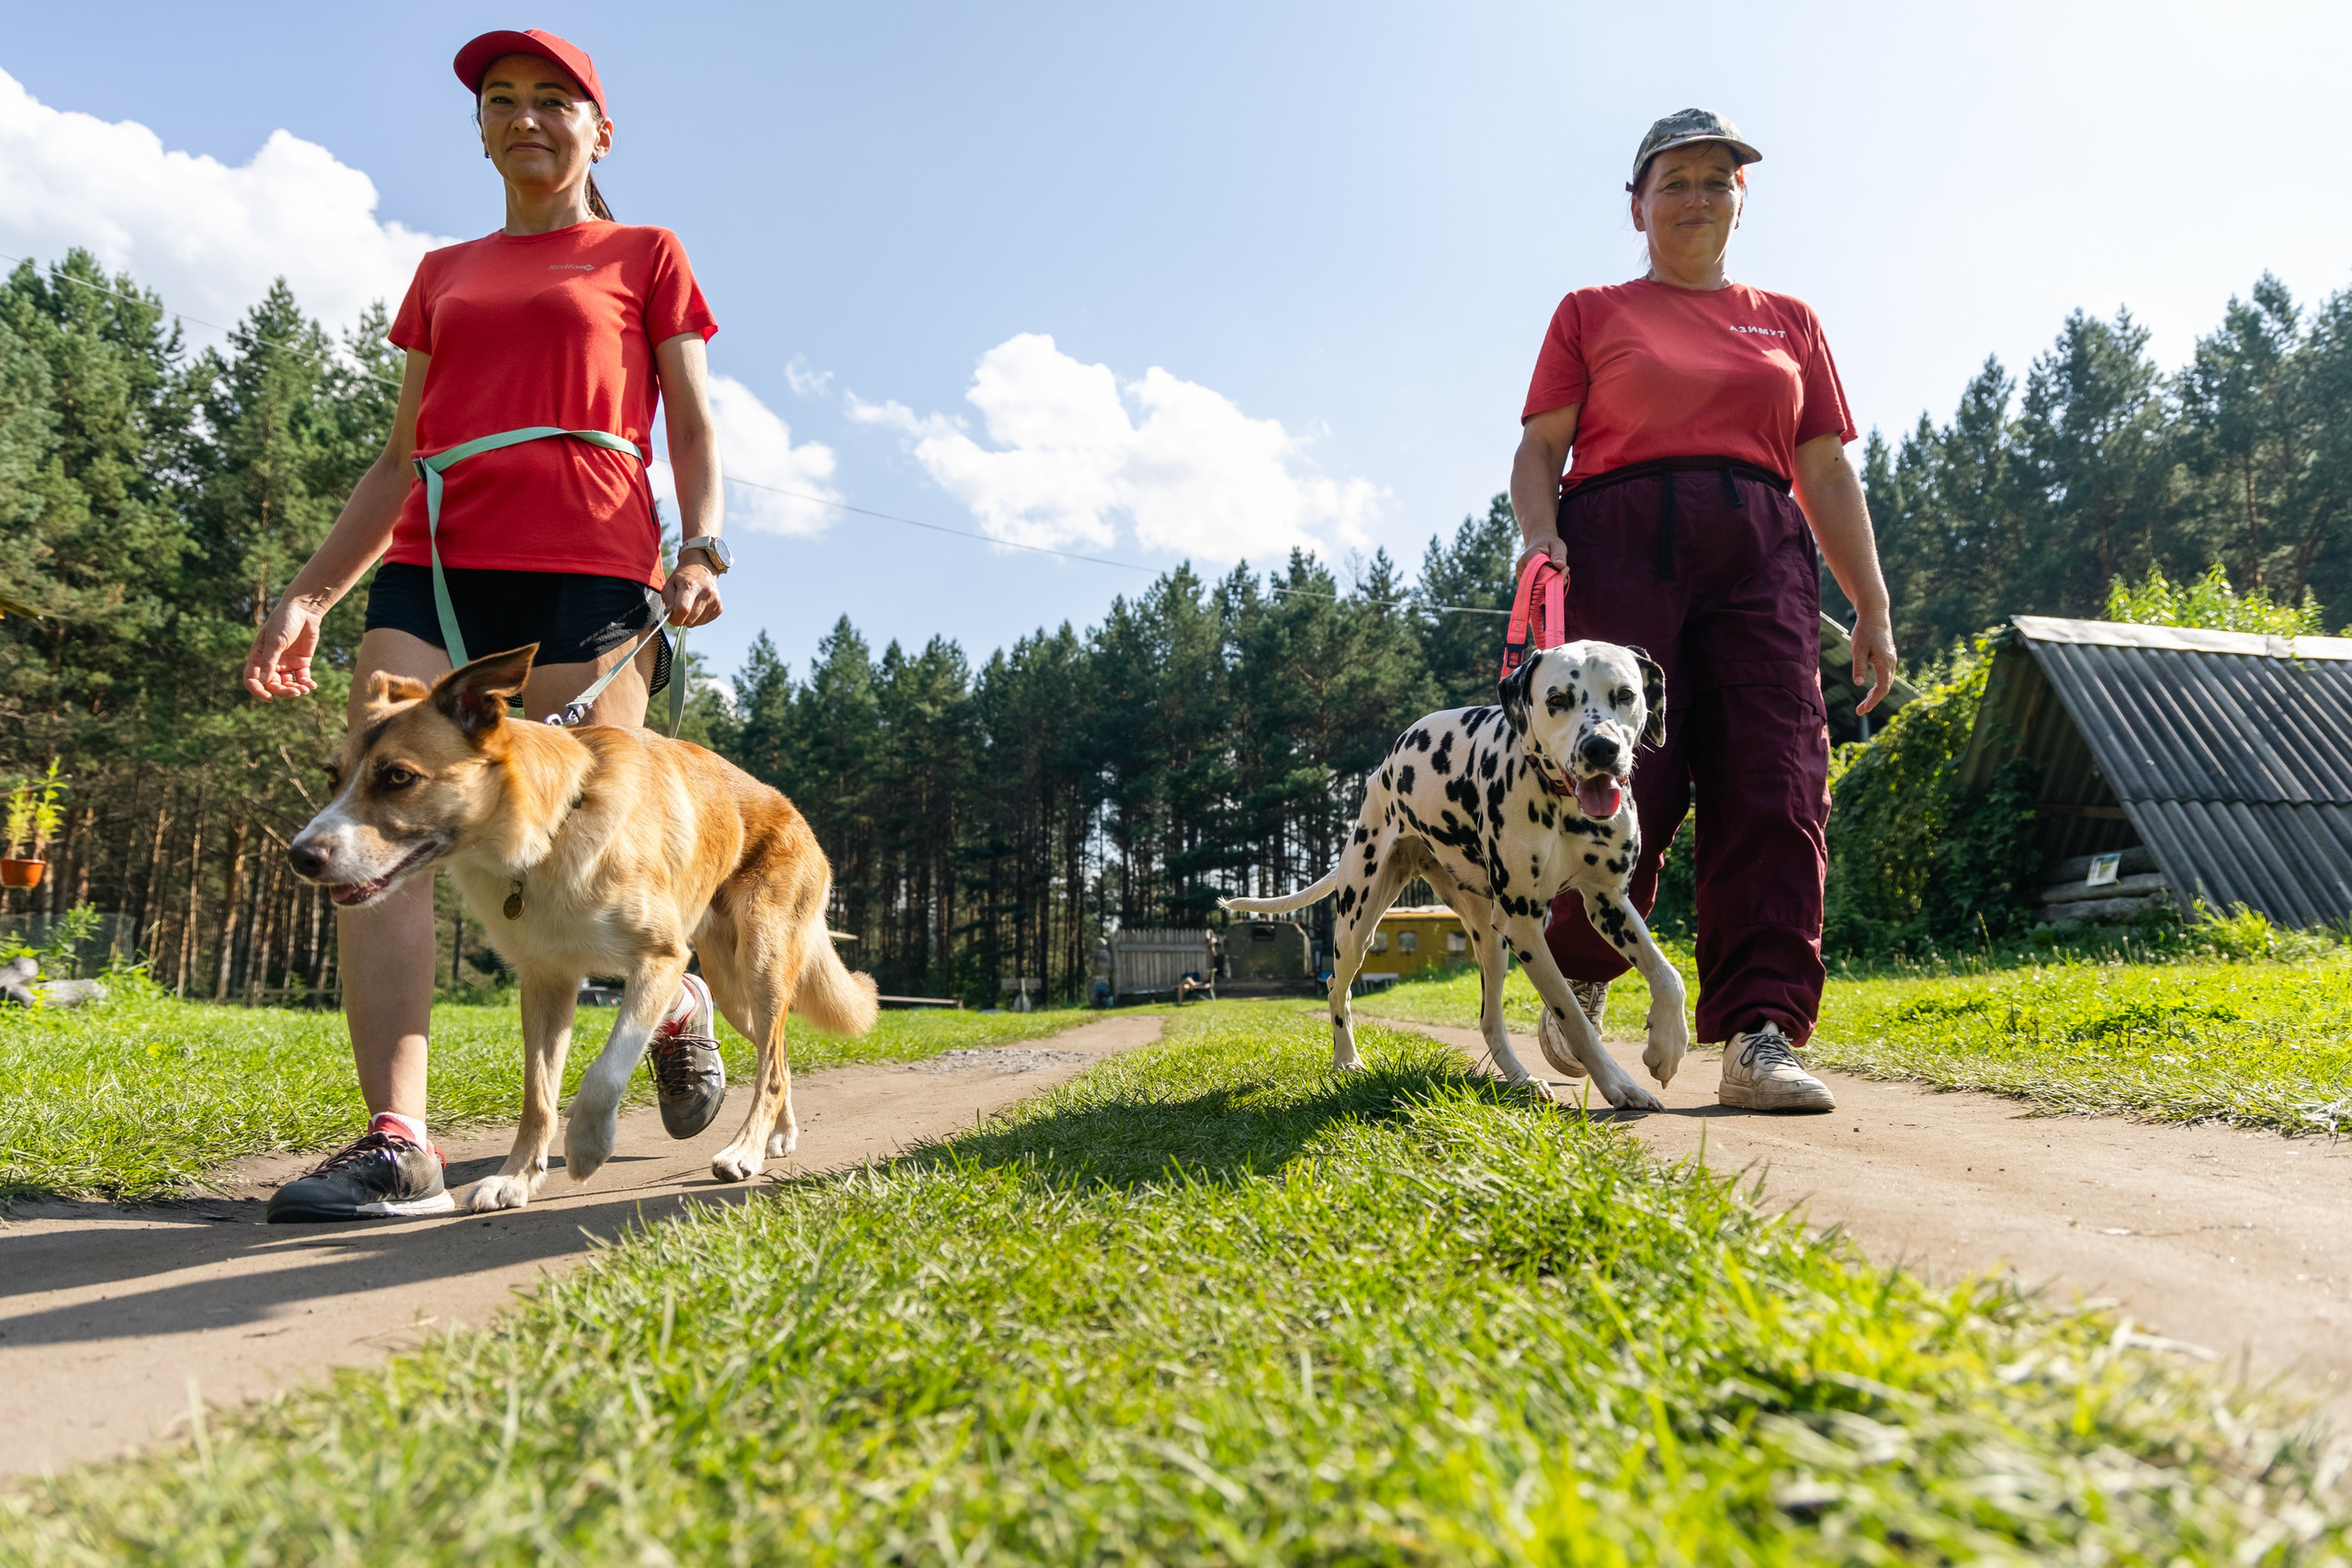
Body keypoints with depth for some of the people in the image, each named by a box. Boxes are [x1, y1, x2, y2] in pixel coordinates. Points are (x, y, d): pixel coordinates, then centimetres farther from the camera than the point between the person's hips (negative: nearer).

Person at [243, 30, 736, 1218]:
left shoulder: (644, 256, 16)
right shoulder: (443, 275, 25)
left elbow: (693, 430, 8)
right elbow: (400, 461, 23)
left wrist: (700, 550, -11)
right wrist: (309, 593, 14)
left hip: (585, 569, -4)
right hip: (434, 565, 5)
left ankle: (679, 1007, 23)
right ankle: (396, 1145, -15)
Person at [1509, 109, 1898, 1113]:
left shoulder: (1788, 322, 24)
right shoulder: (1591, 313, 18)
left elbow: (1829, 473, 19)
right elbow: (1539, 447, 9)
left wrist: (1872, 605, 10)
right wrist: (1539, 534, -12)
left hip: (1760, 554, 3)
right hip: (1622, 543, -3)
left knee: (1772, 787, -11)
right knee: (1628, 779, -11)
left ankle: (1760, 1035, -11)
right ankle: (1580, 973, 15)